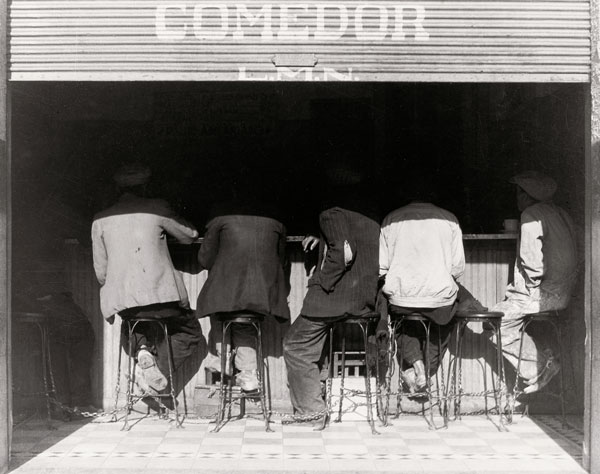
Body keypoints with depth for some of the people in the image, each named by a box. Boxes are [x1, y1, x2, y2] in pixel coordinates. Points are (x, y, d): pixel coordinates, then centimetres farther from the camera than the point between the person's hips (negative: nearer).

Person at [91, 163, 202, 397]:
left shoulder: (100, 220, 8)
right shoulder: (156, 208, -1)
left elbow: (100, 271, 11)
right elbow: (190, 236, 13)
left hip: (122, 299, 4)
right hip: (159, 294, -3)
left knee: (130, 327, 36)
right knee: (190, 331, 19)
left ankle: (142, 348, 4)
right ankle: (158, 370, -5)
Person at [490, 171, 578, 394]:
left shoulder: (531, 215, -12)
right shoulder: (561, 214, 14)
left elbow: (532, 260, -20)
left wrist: (530, 287, -5)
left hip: (543, 292, -9)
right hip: (562, 292, 9)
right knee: (506, 312, 17)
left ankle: (539, 367, -3)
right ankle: (545, 359, 11)